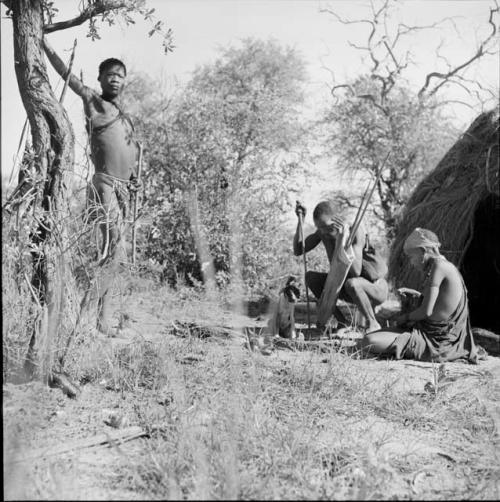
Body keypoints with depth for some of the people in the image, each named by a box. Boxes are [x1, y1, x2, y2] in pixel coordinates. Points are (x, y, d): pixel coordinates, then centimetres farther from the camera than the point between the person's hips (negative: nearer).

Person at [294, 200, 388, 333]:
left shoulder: (355, 230, -28)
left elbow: (355, 272, -37)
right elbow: (298, 251, -8)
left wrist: (343, 239, -42)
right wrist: (300, 220, -17)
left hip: (377, 289, -7)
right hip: (350, 291, 7)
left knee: (351, 283, -40)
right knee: (310, 277, -8)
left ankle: (373, 323, -14)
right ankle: (342, 323, -2)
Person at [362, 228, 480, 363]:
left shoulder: (438, 265, -16)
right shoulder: (447, 267, 14)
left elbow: (426, 311, -20)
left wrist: (405, 317, -2)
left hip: (434, 338, -11)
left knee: (368, 342, -24)